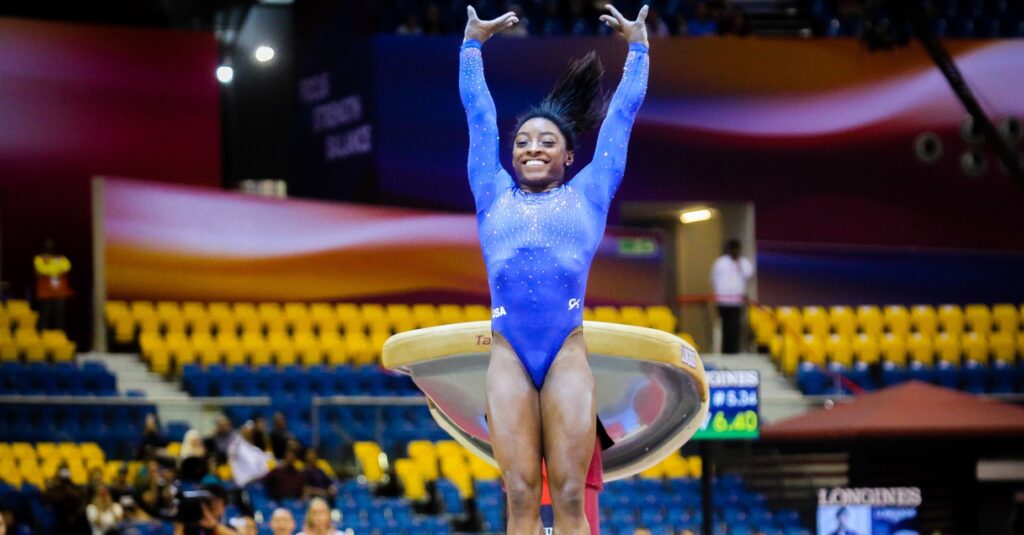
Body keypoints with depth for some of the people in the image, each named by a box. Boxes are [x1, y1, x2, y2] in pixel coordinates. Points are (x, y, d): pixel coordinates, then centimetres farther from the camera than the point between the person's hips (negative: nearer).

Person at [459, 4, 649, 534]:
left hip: (567, 355, -1)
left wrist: (637, 46, 35)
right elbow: (477, 111, 31)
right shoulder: (495, 195, 21)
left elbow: (622, 112, 27)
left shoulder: (587, 193, 19)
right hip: (509, 357, 1)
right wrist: (473, 43, 39)